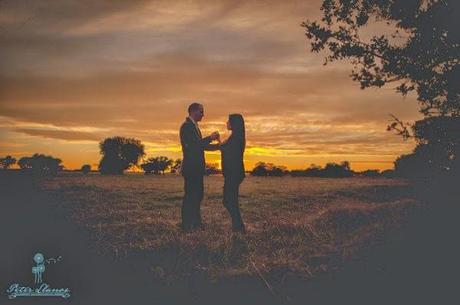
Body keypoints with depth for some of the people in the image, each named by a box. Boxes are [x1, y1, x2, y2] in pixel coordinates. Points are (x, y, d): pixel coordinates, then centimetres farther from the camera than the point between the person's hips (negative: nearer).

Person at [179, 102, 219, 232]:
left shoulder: (194, 126, 19)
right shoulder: (187, 126, -12)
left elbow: (200, 145, 21)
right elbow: (193, 144, -22)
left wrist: (217, 146, 11)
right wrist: (210, 138, -14)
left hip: (197, 167, 10)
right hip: (191, 167, -10)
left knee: (197, 194, 13)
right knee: (190, 195, -6)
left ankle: (196, 222, 21)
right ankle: (186, 224, 1)